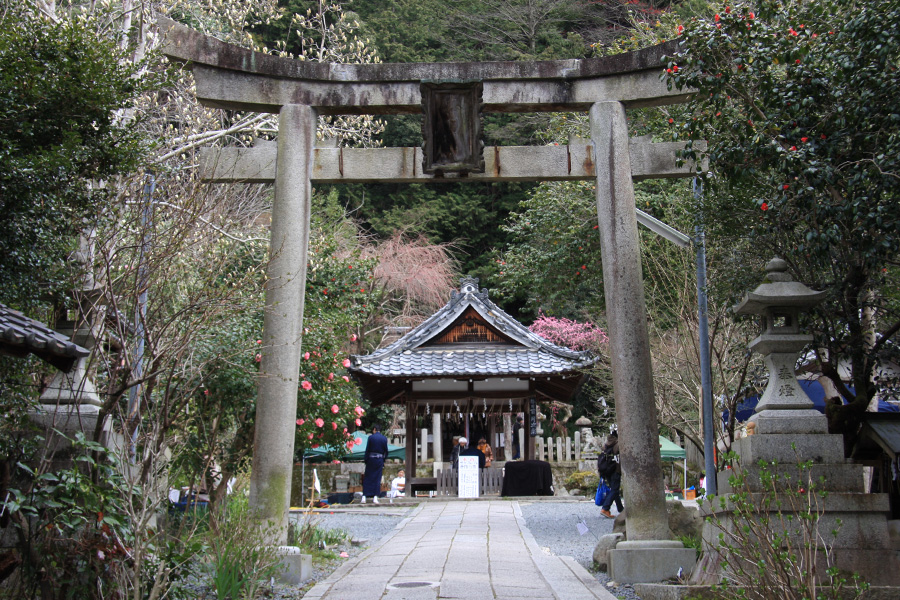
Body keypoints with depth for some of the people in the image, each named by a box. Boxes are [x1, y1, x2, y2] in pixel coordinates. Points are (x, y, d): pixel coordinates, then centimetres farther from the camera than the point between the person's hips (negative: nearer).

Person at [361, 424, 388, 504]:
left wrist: (365, 459, 4)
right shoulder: (384, 439, 1)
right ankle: (375, 497, 3)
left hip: (371, 459, -2)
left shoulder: (371, 437, -5)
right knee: (377, 479, 7)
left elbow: (367, 450, -4)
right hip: (380, 459, 2)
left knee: (367, 479, 5)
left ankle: (364, 497, 1)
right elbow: (386, 451, 6)